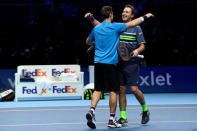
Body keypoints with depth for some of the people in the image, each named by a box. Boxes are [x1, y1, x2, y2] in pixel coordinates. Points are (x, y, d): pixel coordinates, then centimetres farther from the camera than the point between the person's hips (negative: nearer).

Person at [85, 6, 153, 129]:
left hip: (98, 62, 5)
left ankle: (92, 110, -11)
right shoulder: (114, 27, -7)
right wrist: (145, 16, 12)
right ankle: (112, 120, 4)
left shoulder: (96, 28, 9)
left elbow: (88, 41, 25)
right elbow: (133, 23, -2)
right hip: (110, 63, -5)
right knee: (113, 91, 2)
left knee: (98, 89, 10)